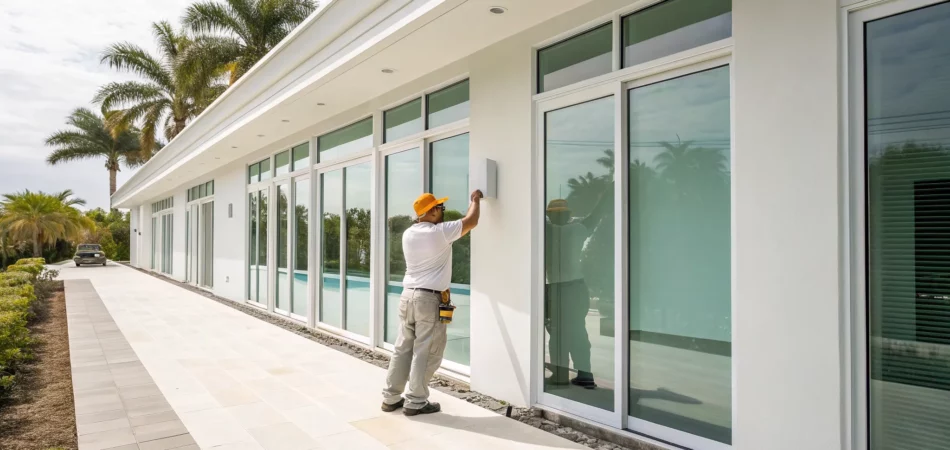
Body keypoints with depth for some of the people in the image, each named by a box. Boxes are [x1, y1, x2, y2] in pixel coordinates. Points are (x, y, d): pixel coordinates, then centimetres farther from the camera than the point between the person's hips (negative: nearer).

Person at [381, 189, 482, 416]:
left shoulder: (408, 234, 8)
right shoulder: (440, 232, -11)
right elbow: (471, 221, -2)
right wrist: (475, 200, 16)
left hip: (407, 295, 7)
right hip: (429, 299, -7)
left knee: (403, 348, 13)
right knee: (425, 353, 2)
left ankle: (391, 398, 20)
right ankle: (416, 402, 8)